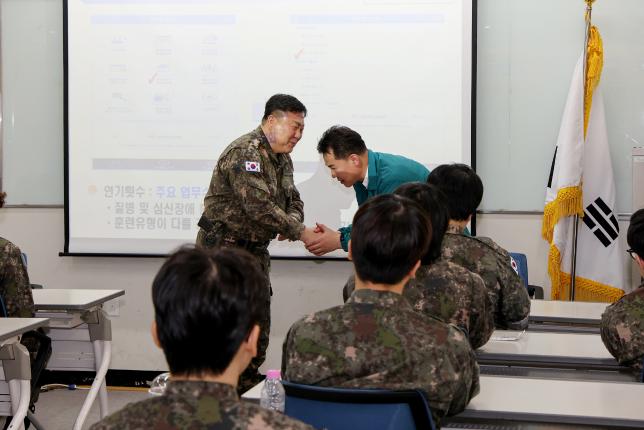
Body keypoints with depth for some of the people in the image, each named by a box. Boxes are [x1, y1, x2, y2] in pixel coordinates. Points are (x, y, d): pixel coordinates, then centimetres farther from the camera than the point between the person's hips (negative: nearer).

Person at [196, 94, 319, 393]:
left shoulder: (282, 158, 12)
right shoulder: (245, 153, -21)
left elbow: (293, 199, 15)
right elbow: (259, 206, -29)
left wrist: (292, 221, -9)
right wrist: (299, 232, -24)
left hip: (255, 249, 10)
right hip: (224, 247, -10)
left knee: (258, 325, 12)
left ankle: (248, 393, 23)